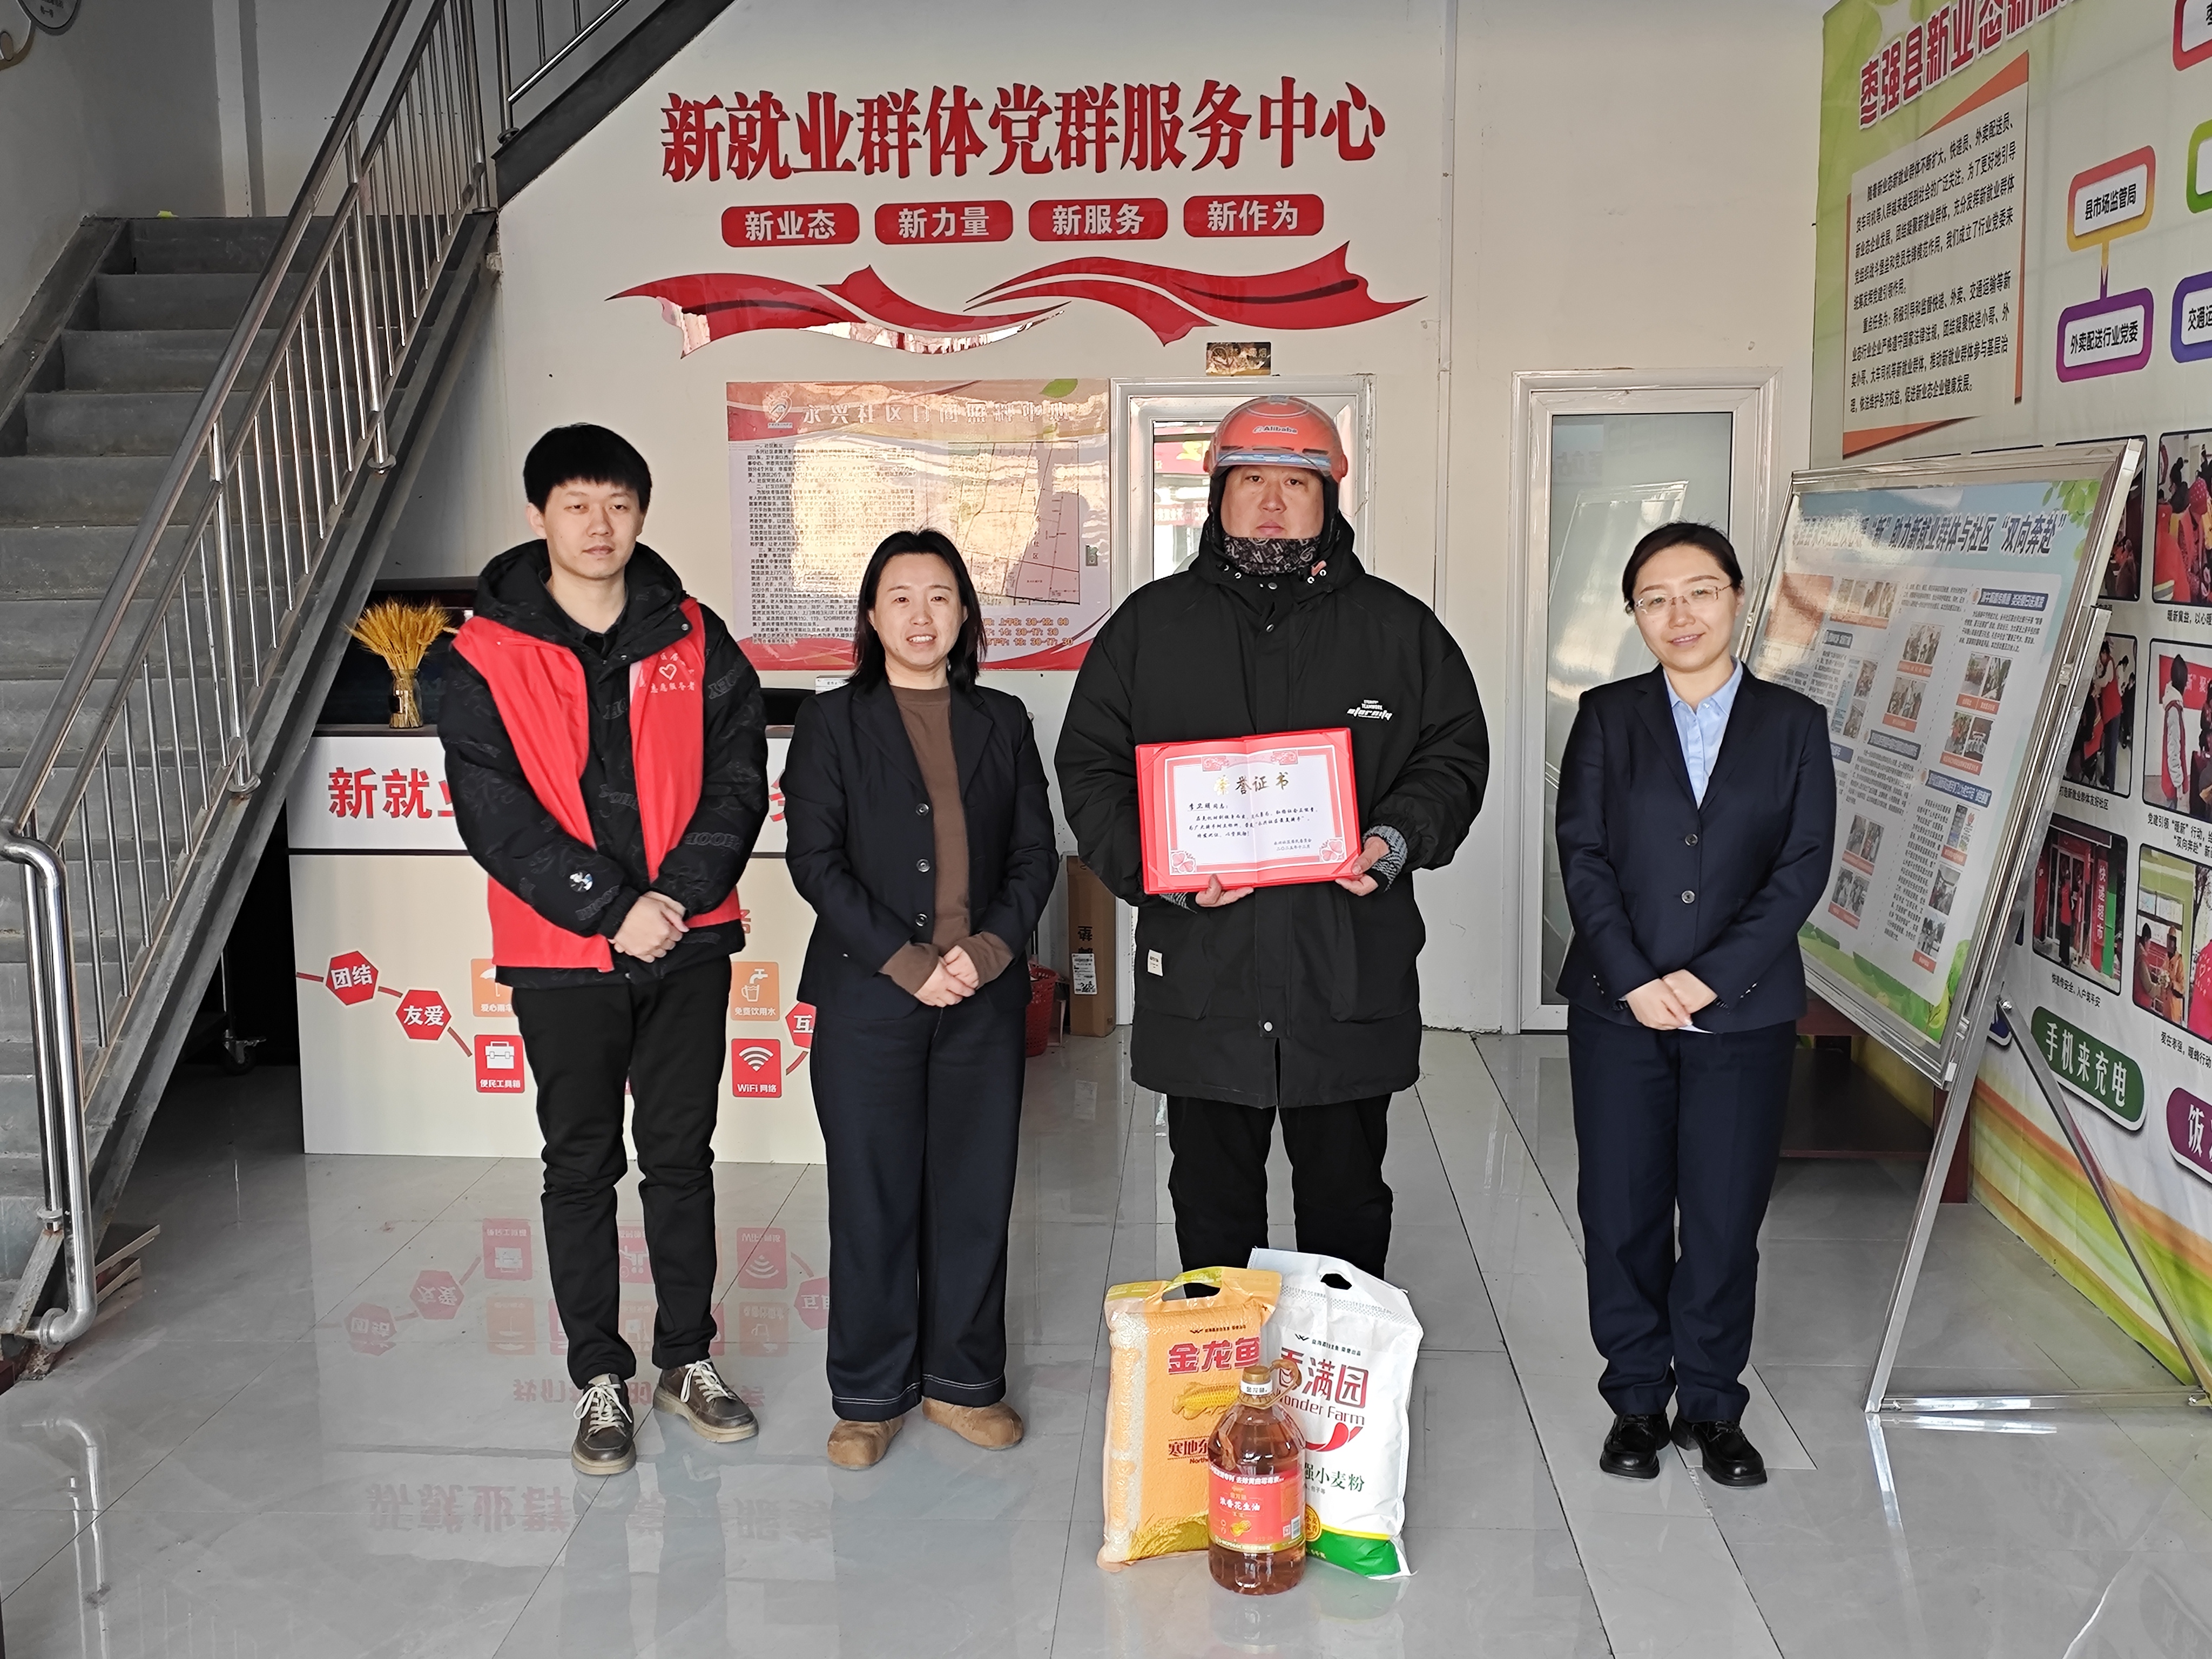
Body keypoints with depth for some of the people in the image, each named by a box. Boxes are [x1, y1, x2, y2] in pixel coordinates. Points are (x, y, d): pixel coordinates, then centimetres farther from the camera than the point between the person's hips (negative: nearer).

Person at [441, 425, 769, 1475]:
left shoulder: (694, 640, 3)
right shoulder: (486, 657, -3)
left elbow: (739, 776, -1)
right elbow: (493, 812, -10)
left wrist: (680, 893, -14)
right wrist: (609, 908, -17)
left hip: (689, 945, 2)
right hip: (562, 955, -1)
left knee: (682, 1155, 12)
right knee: (582, 1166, 9)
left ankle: (687, 1360, 27)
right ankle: (600, 1379, 23)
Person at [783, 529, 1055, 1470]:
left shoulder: (1001, 723, 11)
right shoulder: (833, 723, 3)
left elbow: (1035, 854, 8)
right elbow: (816, 861, -5)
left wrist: (991, 948, -9)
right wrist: (908, 961, -13)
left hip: (986, 999, 2)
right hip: (867, 998, -2)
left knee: (976, 1190, 8)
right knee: (873, 1197, 4)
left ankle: (962, 1380, 24)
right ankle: (871, 1397, 19)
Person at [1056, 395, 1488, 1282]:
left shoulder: (1399, 627, 6)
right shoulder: (1150, 623, 5)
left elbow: (1455, 755, 8)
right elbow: (1090, 769, 5)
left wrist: (1395, 840, -11)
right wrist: (1154, 865, -12)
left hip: (1352, 980, 0)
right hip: (1199, 979, 0)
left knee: (1347, 1203, 15)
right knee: (1211, 1207, 14)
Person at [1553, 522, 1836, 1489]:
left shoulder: (1793, 724, 6)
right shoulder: (1607, 718, 6)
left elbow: (1804, 865, -2)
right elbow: (1581, 854, -1)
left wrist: (1710, 976, -11)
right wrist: (1634, 978, -12)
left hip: (1744, 1011, 0)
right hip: (1619, 1009, 0)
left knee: (1725, 1217, 5)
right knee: (1622, 1213, 5)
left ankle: (1711, 1405, 21)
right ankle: (1637, 1399, 21)